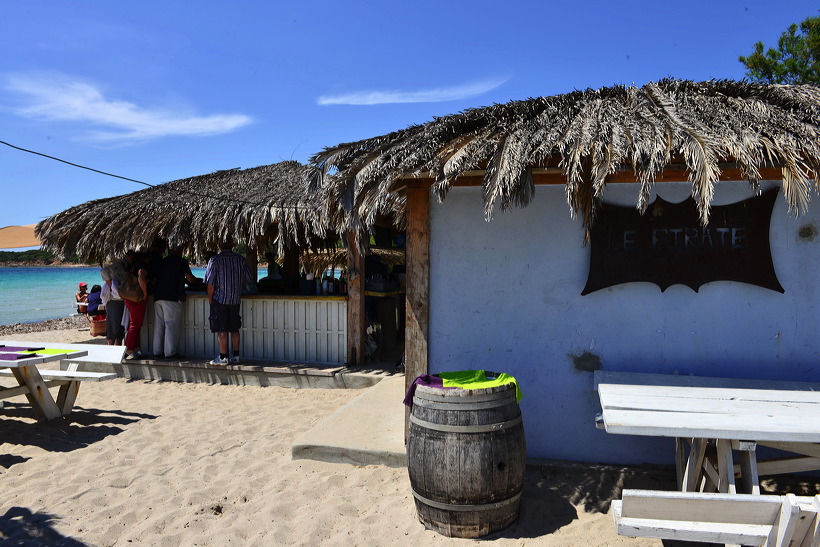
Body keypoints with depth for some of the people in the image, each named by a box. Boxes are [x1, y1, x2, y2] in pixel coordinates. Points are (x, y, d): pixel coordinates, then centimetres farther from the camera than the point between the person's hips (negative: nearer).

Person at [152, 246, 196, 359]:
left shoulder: (161, 262, 17)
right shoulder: (181, 261, 0)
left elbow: (154, 279, 19)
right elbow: (190, 279, 0)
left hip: (158, 296, 6)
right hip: (172, 298, -6)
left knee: (158, 325, 10)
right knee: (172, 325, -4)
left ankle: (157, 351, 14)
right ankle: (170, 352, -5)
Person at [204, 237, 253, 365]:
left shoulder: (215, 260, -9)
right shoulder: (240, 260, 3)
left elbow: (210, 283, -11)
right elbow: (249, 280, 6)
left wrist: (210, 299, 0)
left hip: (220, 299, -4)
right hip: (235, 299, 4)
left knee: (222, 330, 0)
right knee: (234, 329, 12)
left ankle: (223, 358, 3)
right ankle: (236, 356, 15)